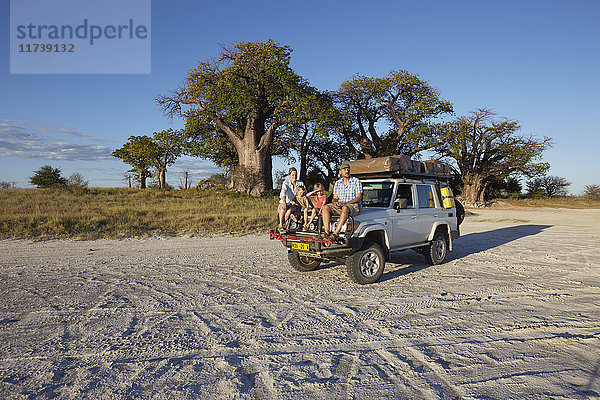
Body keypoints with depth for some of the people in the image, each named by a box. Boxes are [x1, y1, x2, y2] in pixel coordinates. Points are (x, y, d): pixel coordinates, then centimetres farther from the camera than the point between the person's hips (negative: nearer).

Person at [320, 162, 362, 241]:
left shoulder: (356, 181, 1)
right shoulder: (337, 183, 15)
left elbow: (358, 197, -8)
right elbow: (335, 198, 12)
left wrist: (345, 203, -21)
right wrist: (335, 202, -14)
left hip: (354, 206, -5)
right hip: (340, 206, 5)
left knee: (345, 208, -39)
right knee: (326, 208, -21)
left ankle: (335, 234, -45)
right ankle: (327, 232, -34)